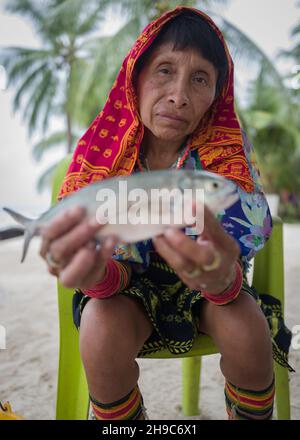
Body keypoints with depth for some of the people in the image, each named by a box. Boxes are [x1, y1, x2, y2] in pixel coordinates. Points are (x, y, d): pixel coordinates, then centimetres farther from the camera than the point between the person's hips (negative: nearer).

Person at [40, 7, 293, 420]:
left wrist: (223, 276, -48)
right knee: (100, 330, -29)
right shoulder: (102, 149, -15)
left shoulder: (230, 151, -15)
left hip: (204, 289, 1)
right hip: (132, 281, 0)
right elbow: (117, 268, -17)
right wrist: (91, 270, -42)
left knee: (249, 329, -27)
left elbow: (238, 257, -22)